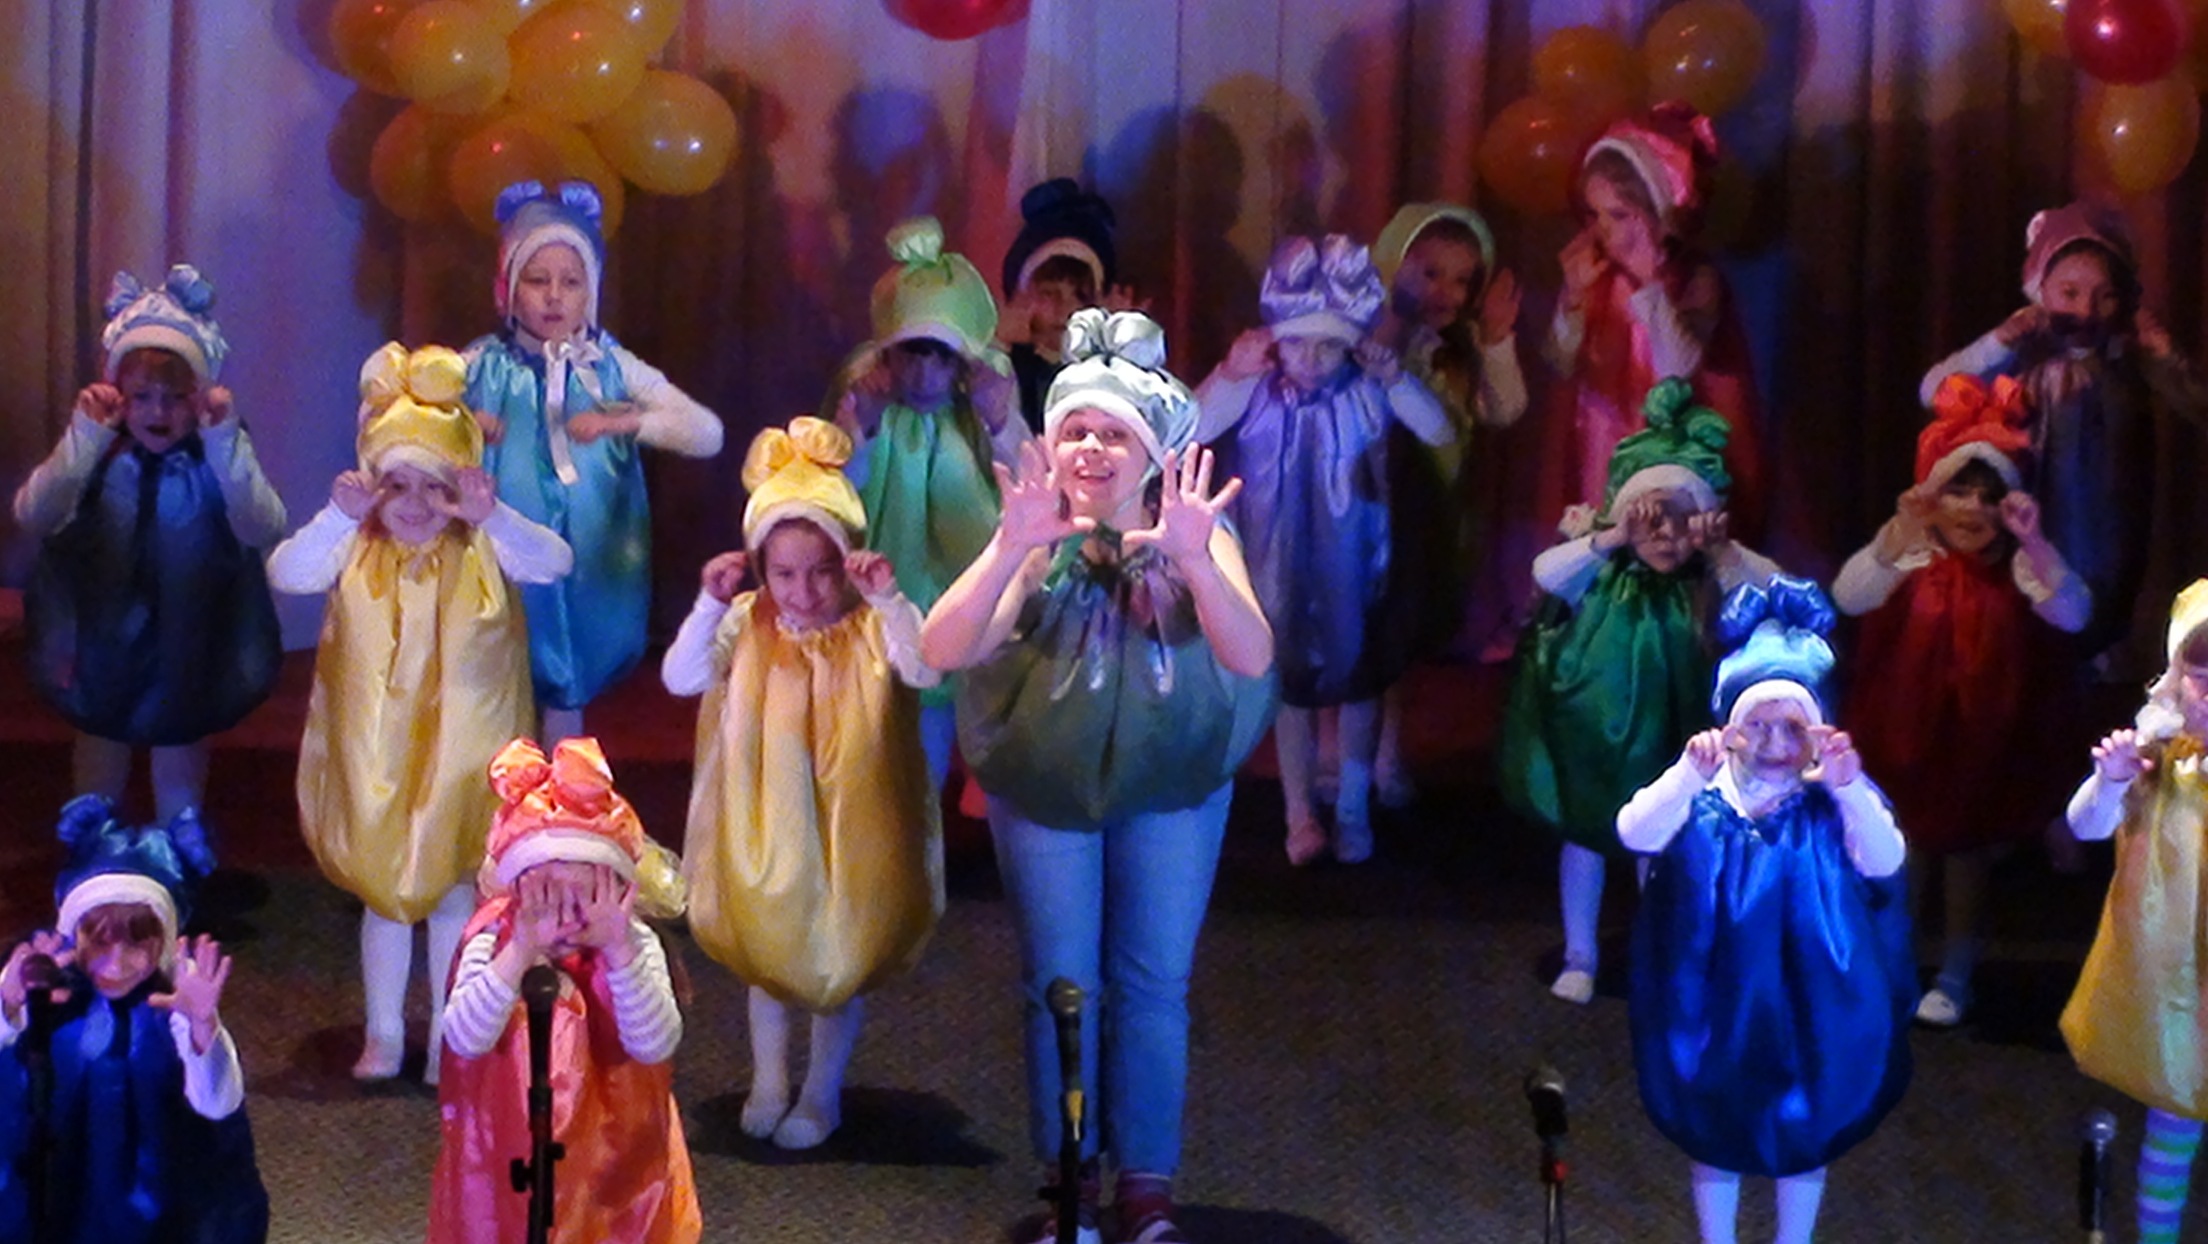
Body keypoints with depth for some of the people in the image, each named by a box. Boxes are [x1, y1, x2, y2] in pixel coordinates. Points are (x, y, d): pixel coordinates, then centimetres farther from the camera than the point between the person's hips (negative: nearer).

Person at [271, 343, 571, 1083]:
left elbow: (554, 562, -24)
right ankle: (383, 1035, 23)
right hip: (375, 757, 1)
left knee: (454, 889, 7)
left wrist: (492, 517, -40)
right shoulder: (356, 550, -7)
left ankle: (450, 1039, 19)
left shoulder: (482, 551, -9)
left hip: (459, 759, -1)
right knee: (383, 892, 11)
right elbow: (285, 574, -20)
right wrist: (338, 518, -36)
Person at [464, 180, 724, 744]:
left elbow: (707, 433, -5)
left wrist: (625, 422, -19)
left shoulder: (612, 367, 0)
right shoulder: (482, 367, -2)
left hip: (590, 566, 1)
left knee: (566, 696, 10)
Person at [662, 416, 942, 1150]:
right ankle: (768, 1083, 34)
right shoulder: (747, 626, -9)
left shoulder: (873, 626, -15)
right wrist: (709, 606, -28)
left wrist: (890, 600, -41)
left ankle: (822, 1091, 27)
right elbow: (681, 678, -16)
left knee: (842, 956, 10)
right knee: (765, 949, 16)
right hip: (766, 829, 2)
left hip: (849, 831, -2)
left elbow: (926, 670, -31)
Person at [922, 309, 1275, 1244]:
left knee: (1152, 988, 5)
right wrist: (1011, 549, -38)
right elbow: (942, 651, -24)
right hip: (1044, 791, 1)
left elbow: (1252, 658, -27)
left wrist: (1196, 559, -43)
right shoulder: (1036, 545, -12)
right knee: (1060, 989, 7)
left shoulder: (1196, 536, -13)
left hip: (1171, 790, 0)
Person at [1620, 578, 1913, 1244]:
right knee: (1713, 1137, 17)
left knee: (1803, 1139, 18)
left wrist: (1848, 787, -54)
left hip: (1808, 1009, 0)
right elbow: (1635, 834, -34)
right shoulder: (1698, 797, -15)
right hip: (1714, 1005, 0)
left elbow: (1883, 861, -34)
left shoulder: (1834, 803, -16)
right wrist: (1689, 777, -53)